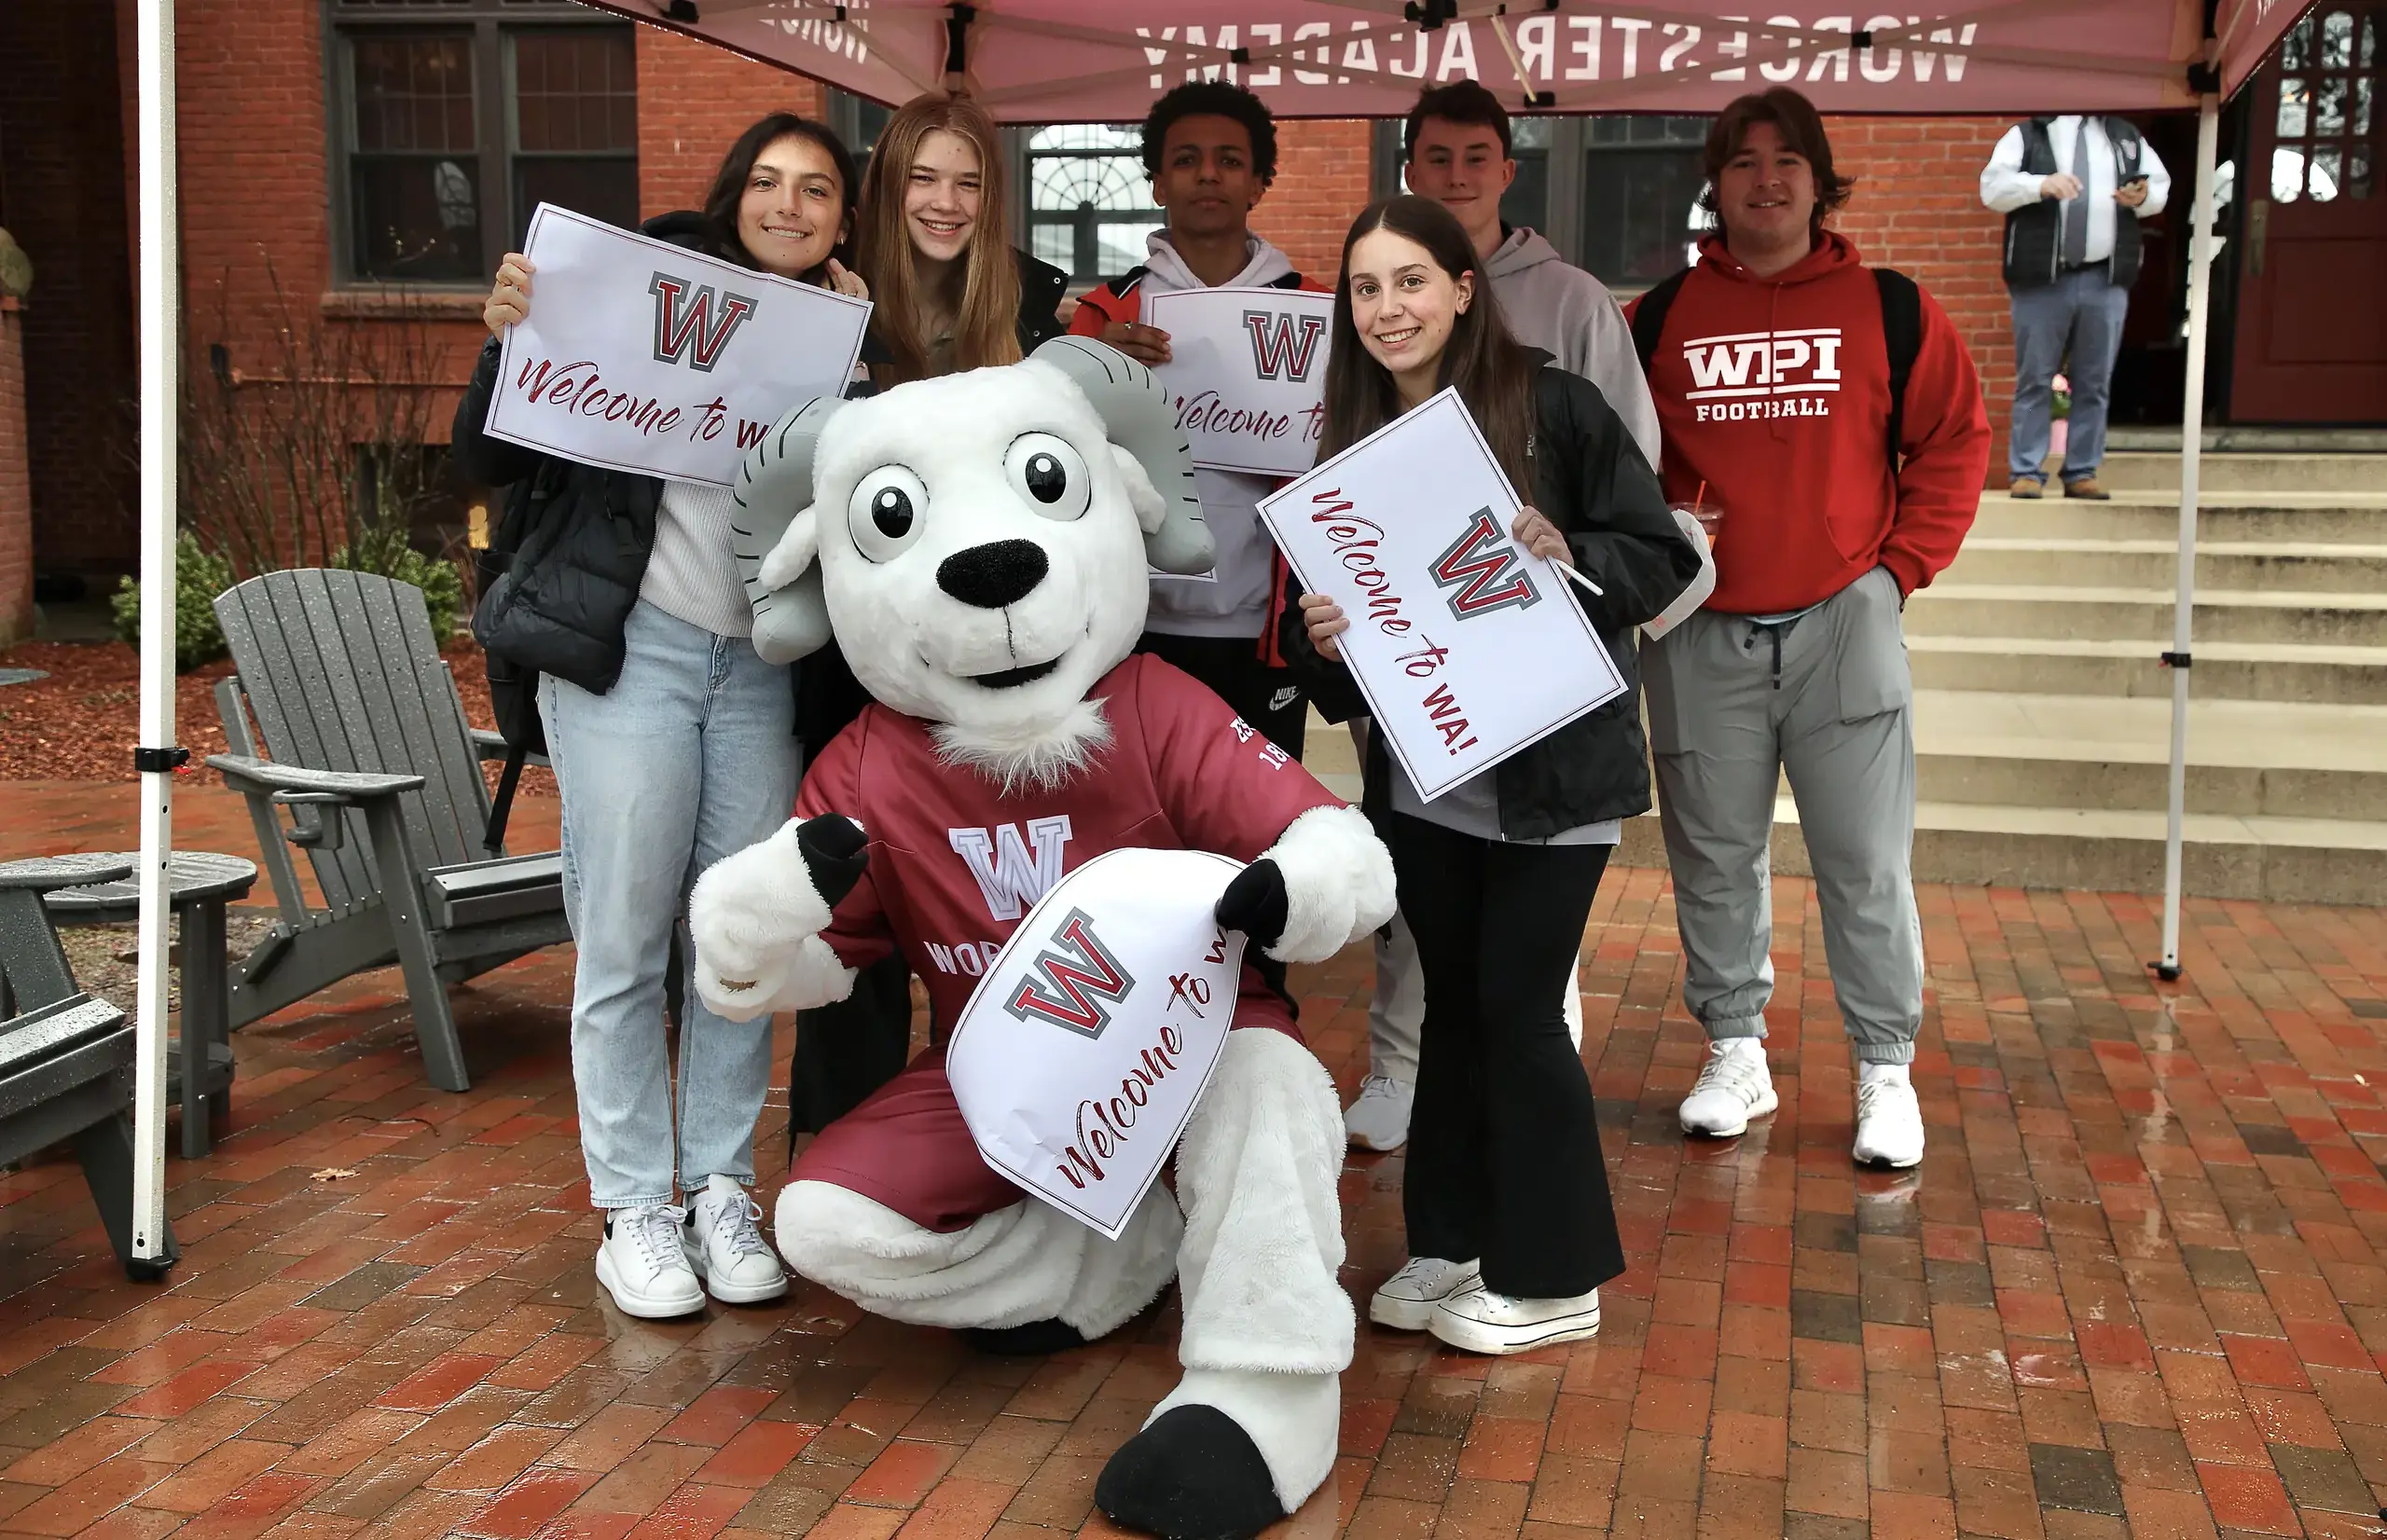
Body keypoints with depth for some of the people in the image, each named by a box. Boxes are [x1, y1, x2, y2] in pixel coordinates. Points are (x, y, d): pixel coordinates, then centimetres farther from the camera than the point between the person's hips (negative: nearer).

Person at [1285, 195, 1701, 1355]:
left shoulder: (1552, 406, -8)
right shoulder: (1355, 440, 5)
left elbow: (1664, 557, -7)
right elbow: (1332, 601, 9)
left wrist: (1570, 556, -25)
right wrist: (1321, 639, -13)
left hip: (1552, 767, -4)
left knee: (1517, 1004, -2)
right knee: (1454, 1003, 12)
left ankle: (1550, 1278, 13)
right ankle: (1452, 1243, 27)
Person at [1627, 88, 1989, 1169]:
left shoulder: (1889, 309, 4)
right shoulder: (1660, 317, 6)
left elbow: (1955, 443, 6)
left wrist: (1902, 564, -2)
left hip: (1843, 624, -1)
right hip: (1701, 635, 2)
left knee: (1866, 862, 1)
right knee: (1714, 856, 9)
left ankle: (1886, 1070, 14)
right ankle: (1735, 1053, 24)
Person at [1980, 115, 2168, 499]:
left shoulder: (2126, 136, 16)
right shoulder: (2027, 134, 5)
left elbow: (2160, 185, 18)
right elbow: (1993, 186, -6)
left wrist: (2142, 198, -6)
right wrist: (2041, 185, -24)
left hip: (2105, 281, 3)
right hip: (2041, 281, -3)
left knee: (2095, 383, 5)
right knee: (2035, 380, -1)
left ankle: (2082, 473, 11)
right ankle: (2027, 472, 3)